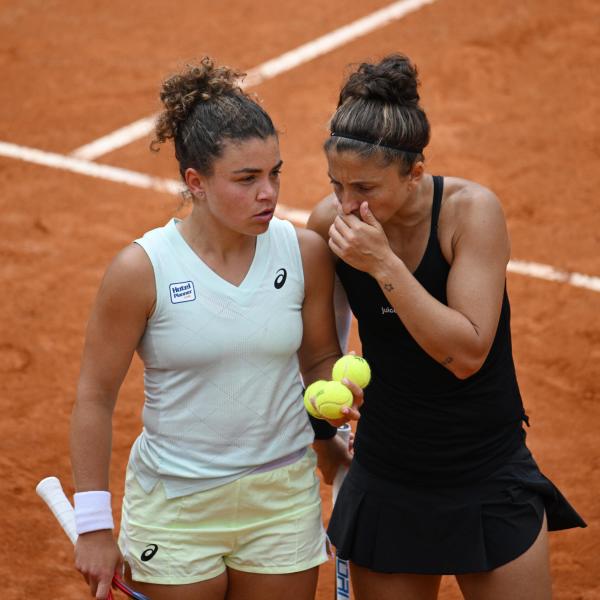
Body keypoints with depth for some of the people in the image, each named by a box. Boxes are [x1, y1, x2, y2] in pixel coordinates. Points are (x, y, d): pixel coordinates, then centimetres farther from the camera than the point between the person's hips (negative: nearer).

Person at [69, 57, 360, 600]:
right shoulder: (141, 270, -14)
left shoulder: (305, 253, -6)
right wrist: (94, 526, -7)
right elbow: (95, 396, -7)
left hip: (283, 499, 3)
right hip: (174, 509, -2)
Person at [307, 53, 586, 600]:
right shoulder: (331, 221, -9)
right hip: (386, 482, 3)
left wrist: (383, 263, -30)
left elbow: (467, 354, -26)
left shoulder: (471, 209, -19)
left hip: (489, 480, -3)